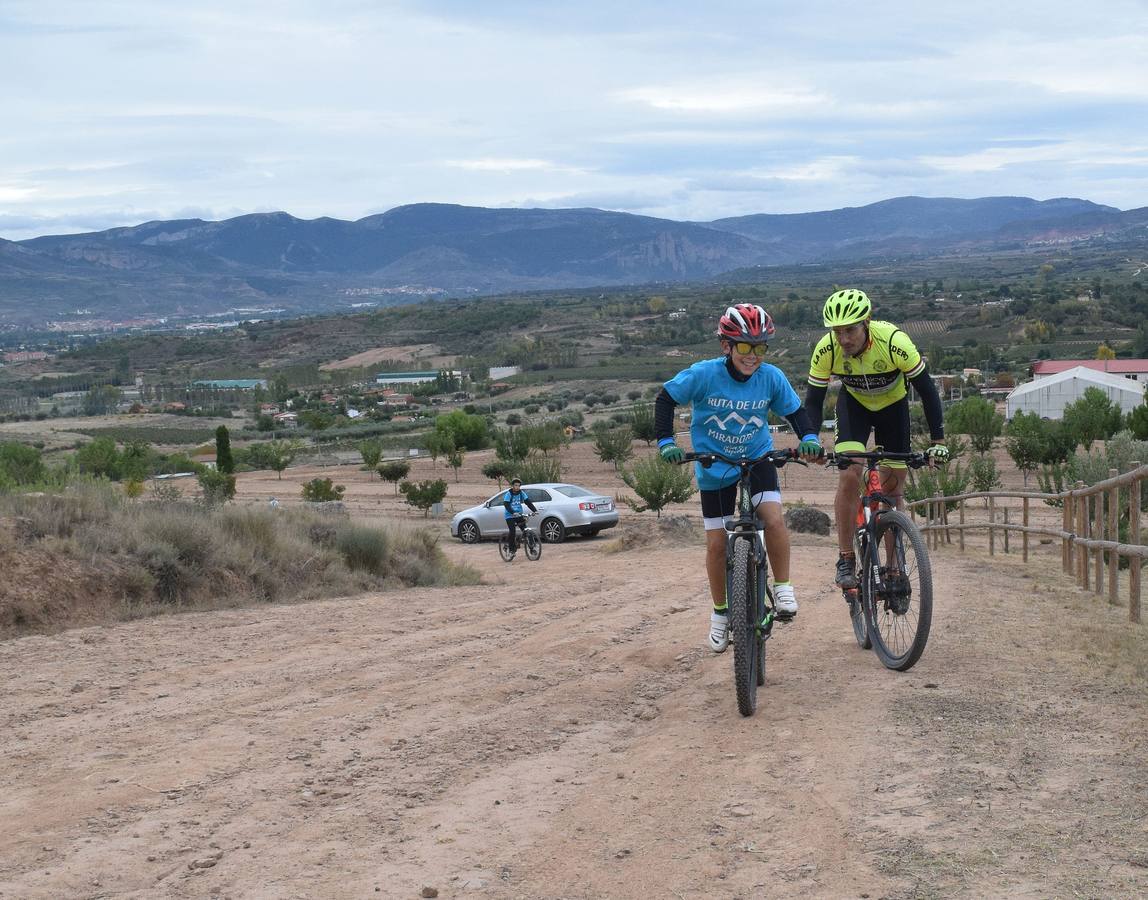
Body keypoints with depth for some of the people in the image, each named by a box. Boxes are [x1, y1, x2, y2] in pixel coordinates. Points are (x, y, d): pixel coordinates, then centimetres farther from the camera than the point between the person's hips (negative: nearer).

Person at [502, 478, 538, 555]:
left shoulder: (521, 493, 1)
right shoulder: (508, 494, -12)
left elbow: (528, 502, -4)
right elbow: (506, 505, -24)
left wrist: (535, 510, -18)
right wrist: (513, 512, -39)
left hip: (519, 515, 4)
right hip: (510, 516, -4)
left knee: (525, 530, -13)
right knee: (512, 532, -14)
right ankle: (512, 549, -4)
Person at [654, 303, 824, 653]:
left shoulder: (771, 377, -16)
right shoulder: (703, 375, -21)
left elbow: (795, 411, -2)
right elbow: (665, 399, -10)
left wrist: (809, 438, -21)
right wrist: (665, 442, -20)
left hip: (756, 459, 1)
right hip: (714, 465, 0)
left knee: (774, 520, -24)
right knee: (717, 544, 3)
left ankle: (783, 588, -5)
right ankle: (720, 612, 22)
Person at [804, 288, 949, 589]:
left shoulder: (894, 342, -36)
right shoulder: (826, 350, -29)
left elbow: (927, 390, -26)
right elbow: (813, 400, -17)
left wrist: (938, 441, -28)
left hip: (893, 404, 0)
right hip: (854, 403, 1)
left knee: (893, 489, -1)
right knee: (850, 475, -20)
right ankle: (846, 560, -9)